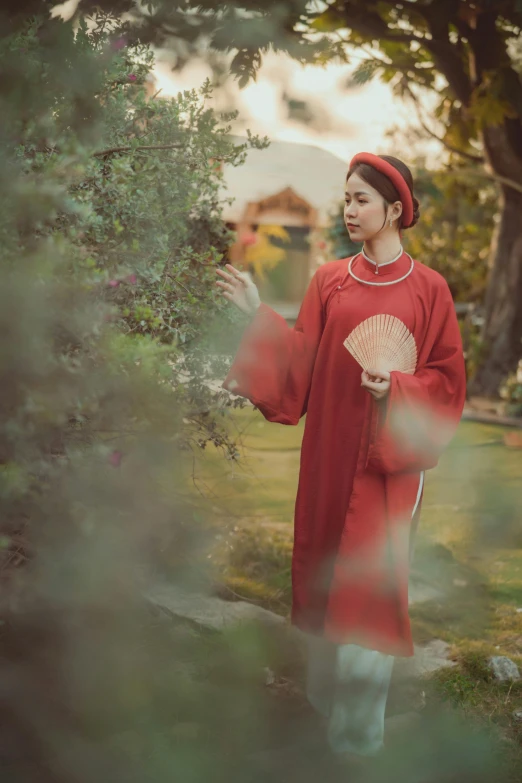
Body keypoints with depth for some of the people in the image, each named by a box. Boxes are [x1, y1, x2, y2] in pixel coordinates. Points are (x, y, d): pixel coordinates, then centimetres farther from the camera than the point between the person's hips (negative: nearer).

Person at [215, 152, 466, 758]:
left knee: (371, 582, -1)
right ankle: (325, 696, 29)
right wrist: (258, 316, -5)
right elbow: (299, 366, 4)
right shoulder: (328, 281, 5)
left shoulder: (427, 288, -2)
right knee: (325, 569, 10)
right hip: (329, 449, 3)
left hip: (390, 456, -3)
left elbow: (446, 379, 0)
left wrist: (395, 389, -17)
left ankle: (359, 730, 13)